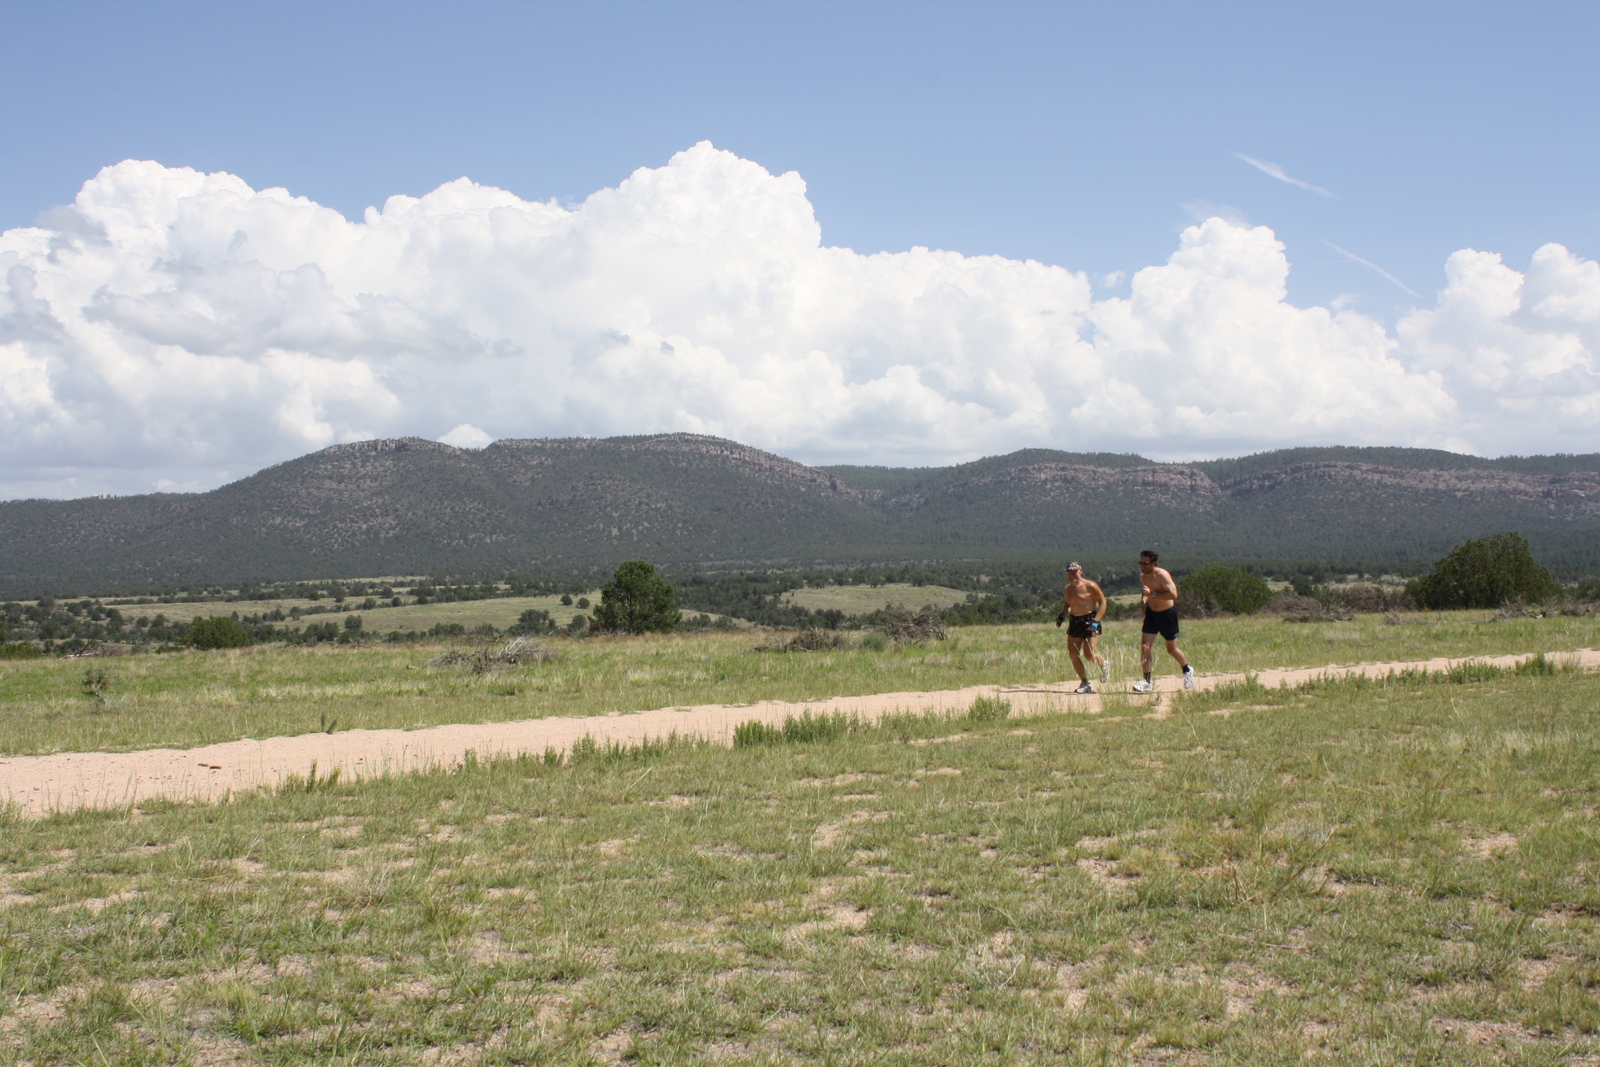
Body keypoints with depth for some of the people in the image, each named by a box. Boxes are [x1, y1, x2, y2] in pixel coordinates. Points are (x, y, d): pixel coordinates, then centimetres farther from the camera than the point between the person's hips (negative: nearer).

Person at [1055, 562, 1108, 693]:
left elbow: (1103, 602, -8)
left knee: (1090, 654, -13)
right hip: (1074, 622, 6)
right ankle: (1084, 682, 13)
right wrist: (1062, 615, 5)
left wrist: (1096, 621, -17)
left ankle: (1103, 664, 22)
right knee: (1073, 655, 0)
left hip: (1089, 620, -6)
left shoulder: (1090, 586, -10)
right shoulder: (1067, 589, 9)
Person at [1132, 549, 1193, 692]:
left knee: (1171, 649, 8)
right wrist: (1144, 600, 0)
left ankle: (1187, 671, 36)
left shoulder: (1162, 575, -21)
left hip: (1167, 614, -6)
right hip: (1151, 613, 6)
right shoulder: (1142, 577, 2)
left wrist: (1152, 595, -30)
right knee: (1145, 645, -9)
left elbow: (1173, 594, -30)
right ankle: (1147, 681, -7)